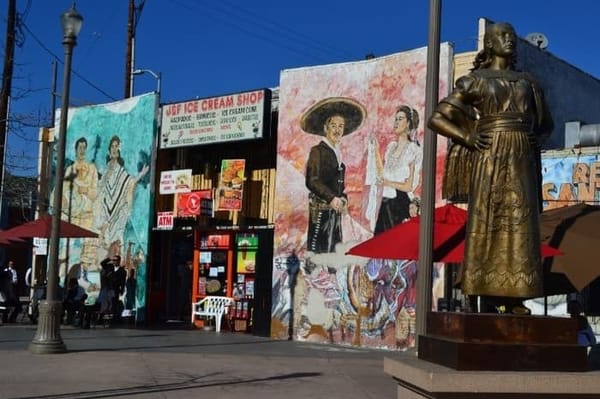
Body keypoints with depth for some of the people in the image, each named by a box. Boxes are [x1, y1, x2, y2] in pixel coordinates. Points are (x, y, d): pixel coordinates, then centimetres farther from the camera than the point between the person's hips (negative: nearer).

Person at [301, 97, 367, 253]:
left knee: (334, 249, 7)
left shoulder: (337, 153, 17)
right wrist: (331, 198, -23)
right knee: (318, 248, -9)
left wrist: (343, 199, 4)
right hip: (321, 208, -8)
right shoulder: (317, 150, -6)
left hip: (335, 208, 8)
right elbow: (312, 181, -15)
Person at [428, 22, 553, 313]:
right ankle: (484, 295, -7)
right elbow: (437, 118, 4)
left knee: (520, 222, -3)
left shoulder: (527, 81, 19)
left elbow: (545, 123, 29)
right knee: (485, 220, -7)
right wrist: (466, 138, -8)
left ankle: (515, 296, -2)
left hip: (521, 158, 4)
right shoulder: (475, 80, 7)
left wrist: (537, 138, 7)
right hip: (490, 156, -4)